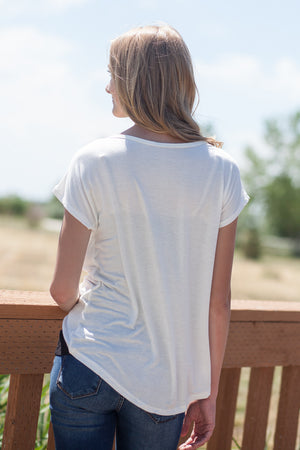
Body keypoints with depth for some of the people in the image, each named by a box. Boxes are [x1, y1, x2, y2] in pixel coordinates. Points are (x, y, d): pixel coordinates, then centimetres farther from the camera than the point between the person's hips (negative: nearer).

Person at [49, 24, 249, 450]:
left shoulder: (95, 162, -12)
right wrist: (208, 393, 8)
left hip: (89, 365, -2)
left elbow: (63, 290, -8)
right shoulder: (220, 170, -5)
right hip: (165, 385, 2)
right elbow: (219, 301, -2)